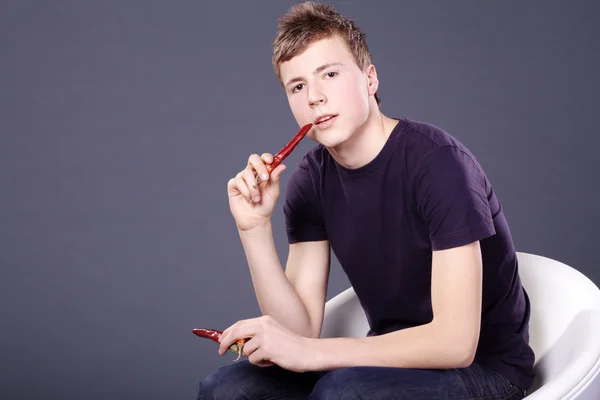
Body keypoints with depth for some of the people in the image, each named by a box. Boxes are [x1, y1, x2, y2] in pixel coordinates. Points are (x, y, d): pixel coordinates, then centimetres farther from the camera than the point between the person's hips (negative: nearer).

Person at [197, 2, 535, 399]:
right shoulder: (310, 181, -1)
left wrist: (308, 352, -28)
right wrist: (255, 229, -18)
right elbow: (302, 328, -5)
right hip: (392, 358, 6)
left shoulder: (438, 161, -22)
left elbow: (455, 341, -26)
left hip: (483, 364, -5)